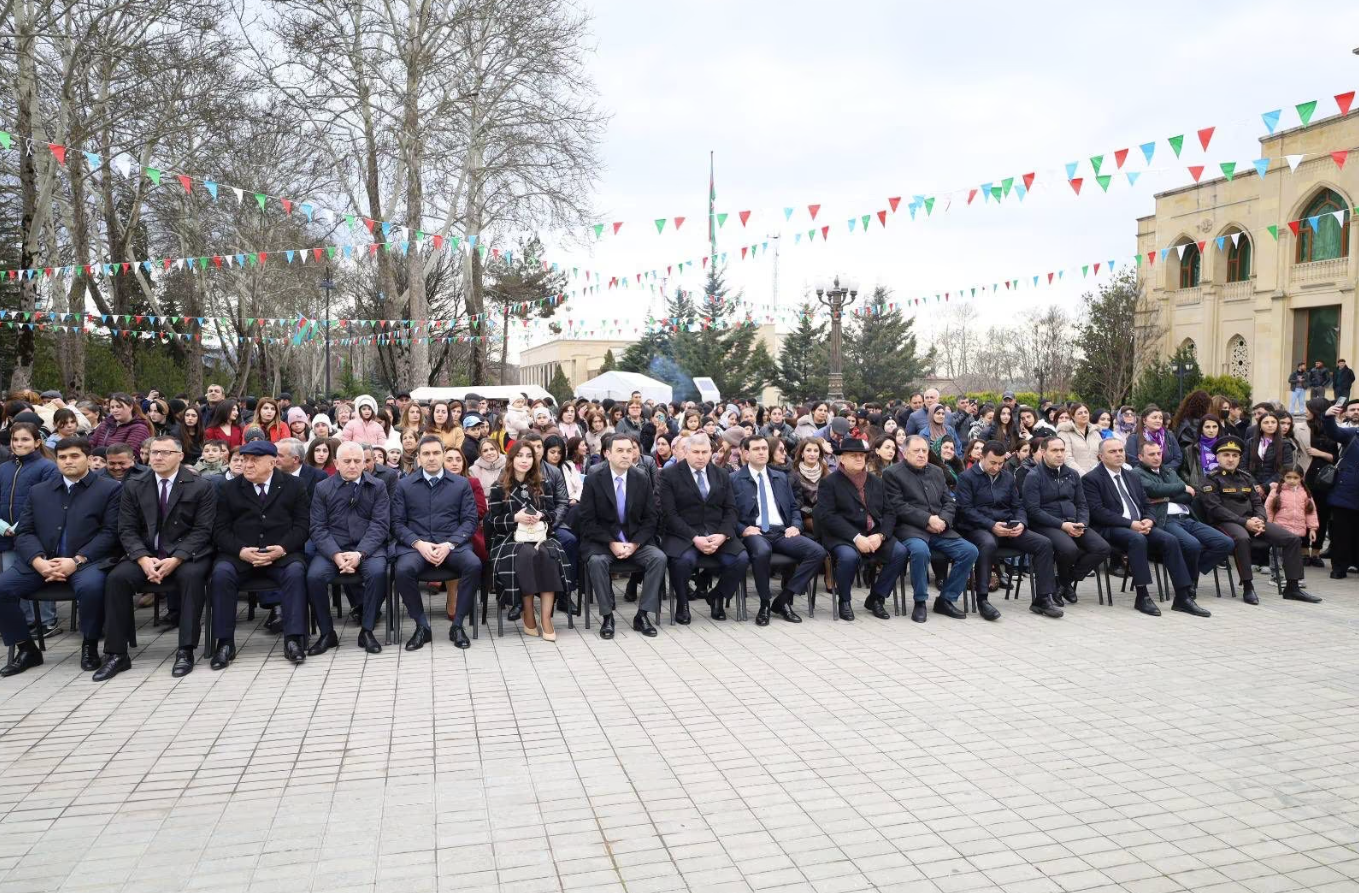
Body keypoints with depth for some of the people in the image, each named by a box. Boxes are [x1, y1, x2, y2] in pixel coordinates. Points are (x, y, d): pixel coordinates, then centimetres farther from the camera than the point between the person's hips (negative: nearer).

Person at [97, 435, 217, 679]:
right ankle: (117, 654, -16)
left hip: (186, 554, -3)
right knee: (117, 577, -25)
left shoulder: (202, 487, -1)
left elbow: (202, 530, -7)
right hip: (145, 554, 3)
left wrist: (176, 559, -22)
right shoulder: (133, 487, 9)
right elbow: (127, 530, 2)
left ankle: (186, 651, -29)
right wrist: (143, 558, -17)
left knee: (191, 575, -35)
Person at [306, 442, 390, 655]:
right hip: (333, 548, 1)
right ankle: (327, 633, -6)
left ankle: (367, 631, -13)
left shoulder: (377, 487, 6)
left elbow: (380, 525, -2)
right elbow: (318, 528, 2)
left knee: (377, 571, -31)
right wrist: (336, 555, -15)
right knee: (314, 575, -26)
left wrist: (359, 554, -17)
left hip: (368, 547, -1)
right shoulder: (323, 488, 9)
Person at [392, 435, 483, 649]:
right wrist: (419, 544, -13)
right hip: (416, 545, 0)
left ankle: (457, 625, -14)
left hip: (453, 544, 0)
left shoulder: (461, 483, 11)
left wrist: (449, 544, -12)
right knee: (403, 570, -32)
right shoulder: (404, 485, 11)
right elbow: (397, 523, 5)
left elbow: (470, 520, 4)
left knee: (474, 565, -30)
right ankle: (422, 626, -13)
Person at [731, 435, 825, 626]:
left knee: (818, 552, -21)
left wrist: (795, 526, 3)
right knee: (762, 552, -41)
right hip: (754, 533, -4)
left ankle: (783, 600, -11)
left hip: (782, 532, 5)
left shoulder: (781, 478, 22)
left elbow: (793, 507, 23)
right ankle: (764, 605, -17)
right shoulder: (734, 480, 8)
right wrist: (743, 529, -15)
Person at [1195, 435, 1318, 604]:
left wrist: (1259, 520, -8)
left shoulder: (1246, 478, 21)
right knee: (1242, 538, -40)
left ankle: (1292, 587, 0)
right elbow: (1215, 509, -12)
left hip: (1251, 520, 7)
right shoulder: (1212, 480, 0)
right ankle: (1247, 587, -31)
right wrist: (1244, 522, -20)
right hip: (1226, 522, -7)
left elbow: (1258, 503, 16)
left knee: (1293, 539, -7)